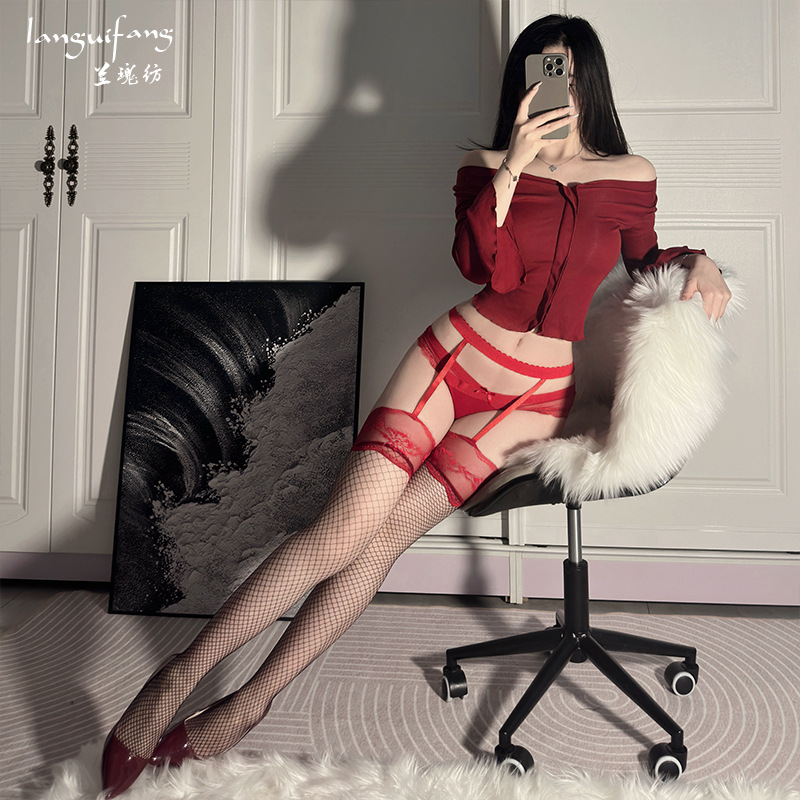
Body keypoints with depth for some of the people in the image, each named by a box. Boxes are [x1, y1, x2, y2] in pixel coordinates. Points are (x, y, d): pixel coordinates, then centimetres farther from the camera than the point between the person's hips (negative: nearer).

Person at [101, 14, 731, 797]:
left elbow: (646, 261, 25)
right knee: (343, 530, -15)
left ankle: (246, 704, 1)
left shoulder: (632, 175, 11)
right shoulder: (487, 165, 6)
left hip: (535, 397, 1)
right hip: (452, 357, 0)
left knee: (384, 536, -11)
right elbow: (483, 266, -9)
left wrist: (697, 260, 6)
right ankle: (178, 678, -2)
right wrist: (510, 168, -16)